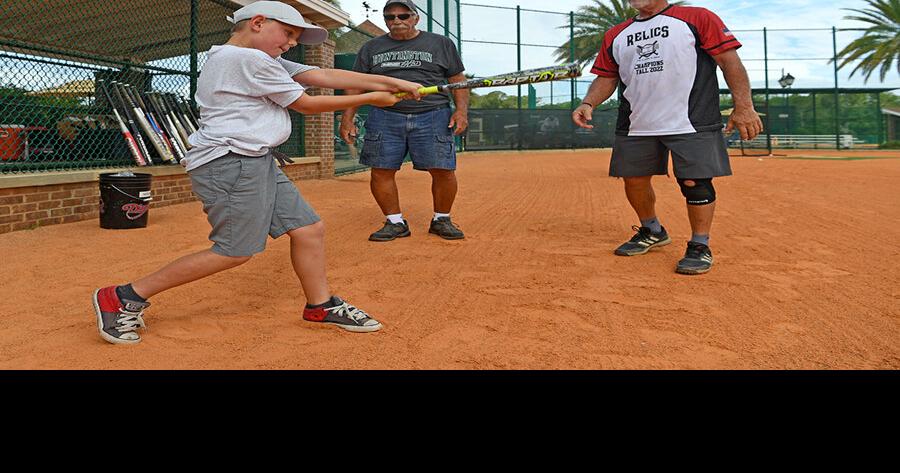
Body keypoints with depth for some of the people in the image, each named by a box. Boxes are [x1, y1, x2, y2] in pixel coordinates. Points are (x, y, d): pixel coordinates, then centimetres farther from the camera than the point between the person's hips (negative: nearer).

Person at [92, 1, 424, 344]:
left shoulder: (260, 60, 19)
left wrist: (393, 83, 5)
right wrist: (371, 98, 1)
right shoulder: (249, 58, -12)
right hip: (230, 164, -10)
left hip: (256, 162, 11)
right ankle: (125, 297, 2)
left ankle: (321, 306, 19)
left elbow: (325, 76, 11)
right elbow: (306, 104, -7)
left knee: (309, 229, 7)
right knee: (234, 252, -7)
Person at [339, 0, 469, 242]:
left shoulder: (441, 44, 11)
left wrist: (461, 110, -5)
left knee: (443, 170, -8)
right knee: (381, 172, -5)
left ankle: (441, 220, 12)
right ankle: (395, 223, 10)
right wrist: (347, 118, 3)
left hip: (433, 117, -1)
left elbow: (458, 80, 9)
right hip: (385, 117, 2)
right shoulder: (371, 48, 15)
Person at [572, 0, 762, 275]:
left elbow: (730, 61, -5)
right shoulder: (615, 35, 16)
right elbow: (606, 77, 17)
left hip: (693, 125, -5)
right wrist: (588, 104, -3)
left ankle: (700, 246, 8)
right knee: (634, 180, 9)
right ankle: (652, 232, 32)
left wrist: (743, 106, -13)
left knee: (694, 182, -8)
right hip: (635, 126, 5)